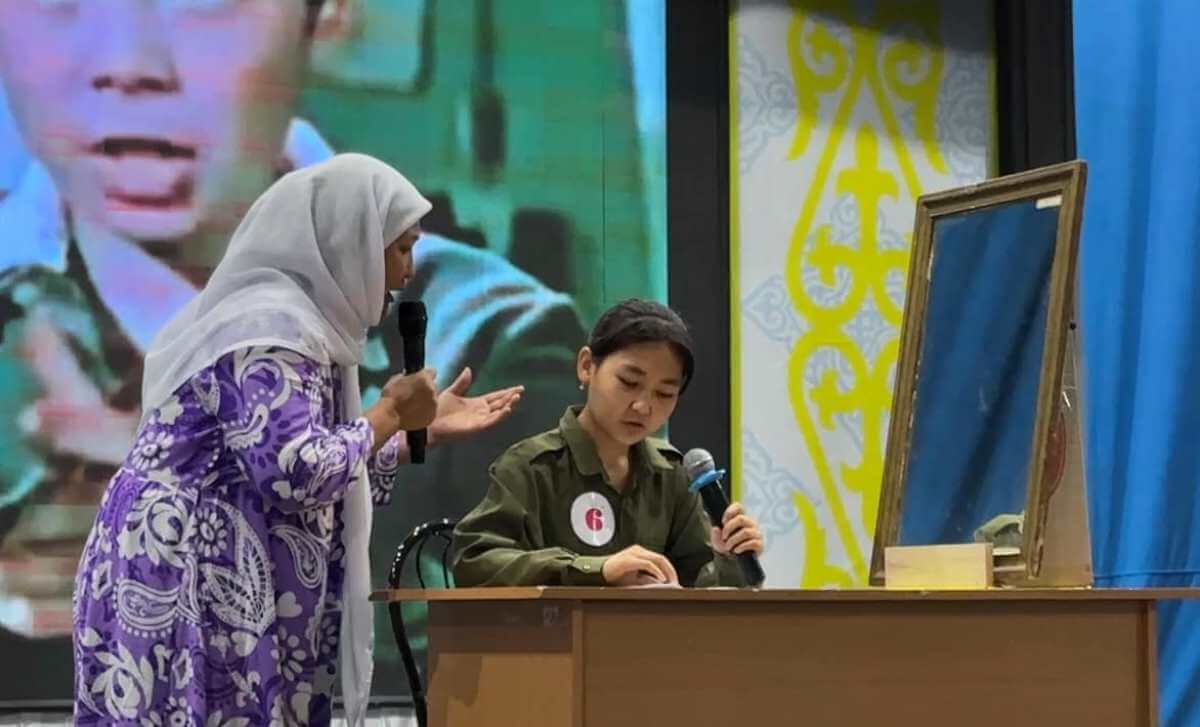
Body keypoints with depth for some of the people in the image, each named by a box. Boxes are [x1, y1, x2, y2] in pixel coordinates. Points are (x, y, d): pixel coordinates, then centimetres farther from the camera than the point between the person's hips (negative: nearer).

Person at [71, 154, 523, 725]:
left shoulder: (286, 317, 17)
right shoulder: (272, 327, -14)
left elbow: (309, 479, 21)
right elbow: (295, 473, -25)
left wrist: (425, 429, 21)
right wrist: (390, 413, -10)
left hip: (225, 587, 10)